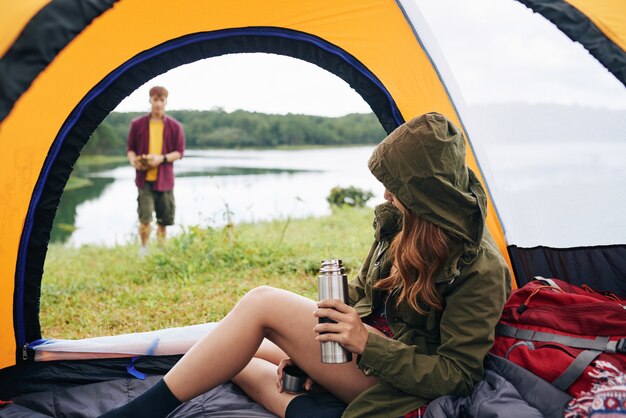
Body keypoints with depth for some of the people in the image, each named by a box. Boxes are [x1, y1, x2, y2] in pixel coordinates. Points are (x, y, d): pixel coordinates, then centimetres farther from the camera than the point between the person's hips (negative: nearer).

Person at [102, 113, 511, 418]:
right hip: (366, 336, 8)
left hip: (396, 379, -8)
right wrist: (305, 346, 5)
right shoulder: (402, 220, -1)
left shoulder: (481, 271, -21)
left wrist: (368, 342, -27)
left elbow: (457, 375, -19)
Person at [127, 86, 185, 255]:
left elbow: (179, 152, 2)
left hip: (165, 179, 1)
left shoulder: (175, 126, 2)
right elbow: (130, 148, 9)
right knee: (145, 218, -11)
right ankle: (144, 248, 11)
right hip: (144, 178, -1)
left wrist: (162, 158, -15)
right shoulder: (137, 124, 2)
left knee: (164, 220, 9)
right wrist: (133, 160, -13)